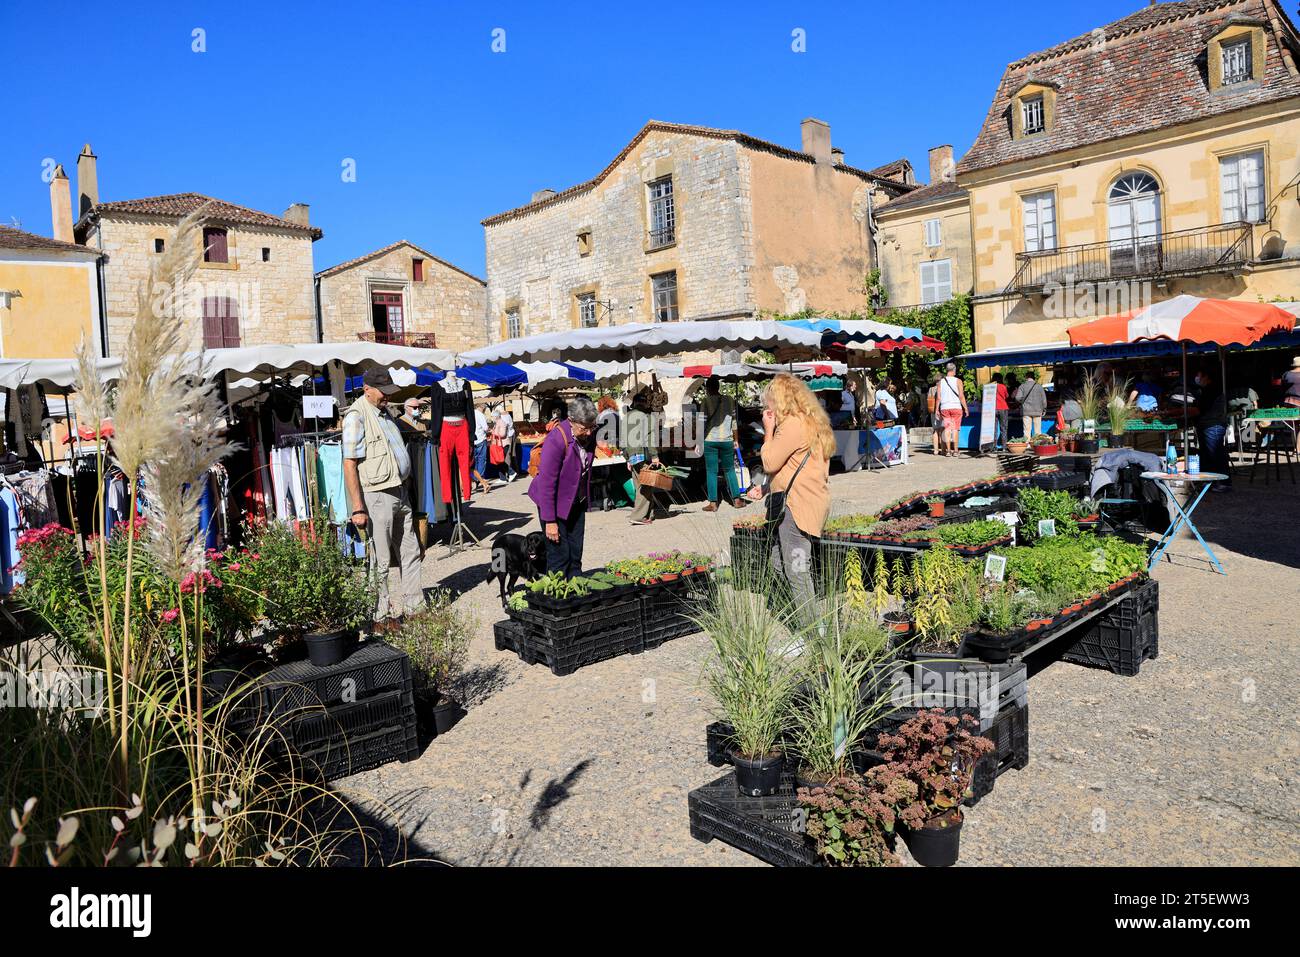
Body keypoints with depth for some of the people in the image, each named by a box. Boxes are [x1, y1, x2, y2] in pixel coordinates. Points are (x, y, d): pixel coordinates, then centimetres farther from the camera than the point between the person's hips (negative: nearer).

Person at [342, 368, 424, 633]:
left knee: (411, 553, 14)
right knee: (381, 561, 0)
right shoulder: (356, 416, -14)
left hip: (399, 492, 9)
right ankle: (381, 618, 12)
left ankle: (413, 607, 26)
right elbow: (349, 465, -19)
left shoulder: (385, 412, 13)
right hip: (377, 495, -8)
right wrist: (358, 509, -22)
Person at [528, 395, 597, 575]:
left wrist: (586, 498, 14)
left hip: (577, 502, 6)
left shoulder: (589, 434, -7)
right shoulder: (556, 439, -27)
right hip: (555, 503, -6)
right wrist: (550, 521, -22)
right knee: (559, 555, -4)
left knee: (576, 553, 10)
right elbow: (547, 483, -24)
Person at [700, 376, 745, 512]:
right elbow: (734, 422, 8)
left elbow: (702, 423, -8)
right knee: (729, 470, 14)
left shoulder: (706, 402, -6)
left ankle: (713, 503, 2)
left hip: (710, 441, -3)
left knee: (711, 472, 3)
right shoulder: (729, 401, 4)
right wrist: (736, 440, 16)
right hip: (727, 440, 3)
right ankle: (736, 499, 13)